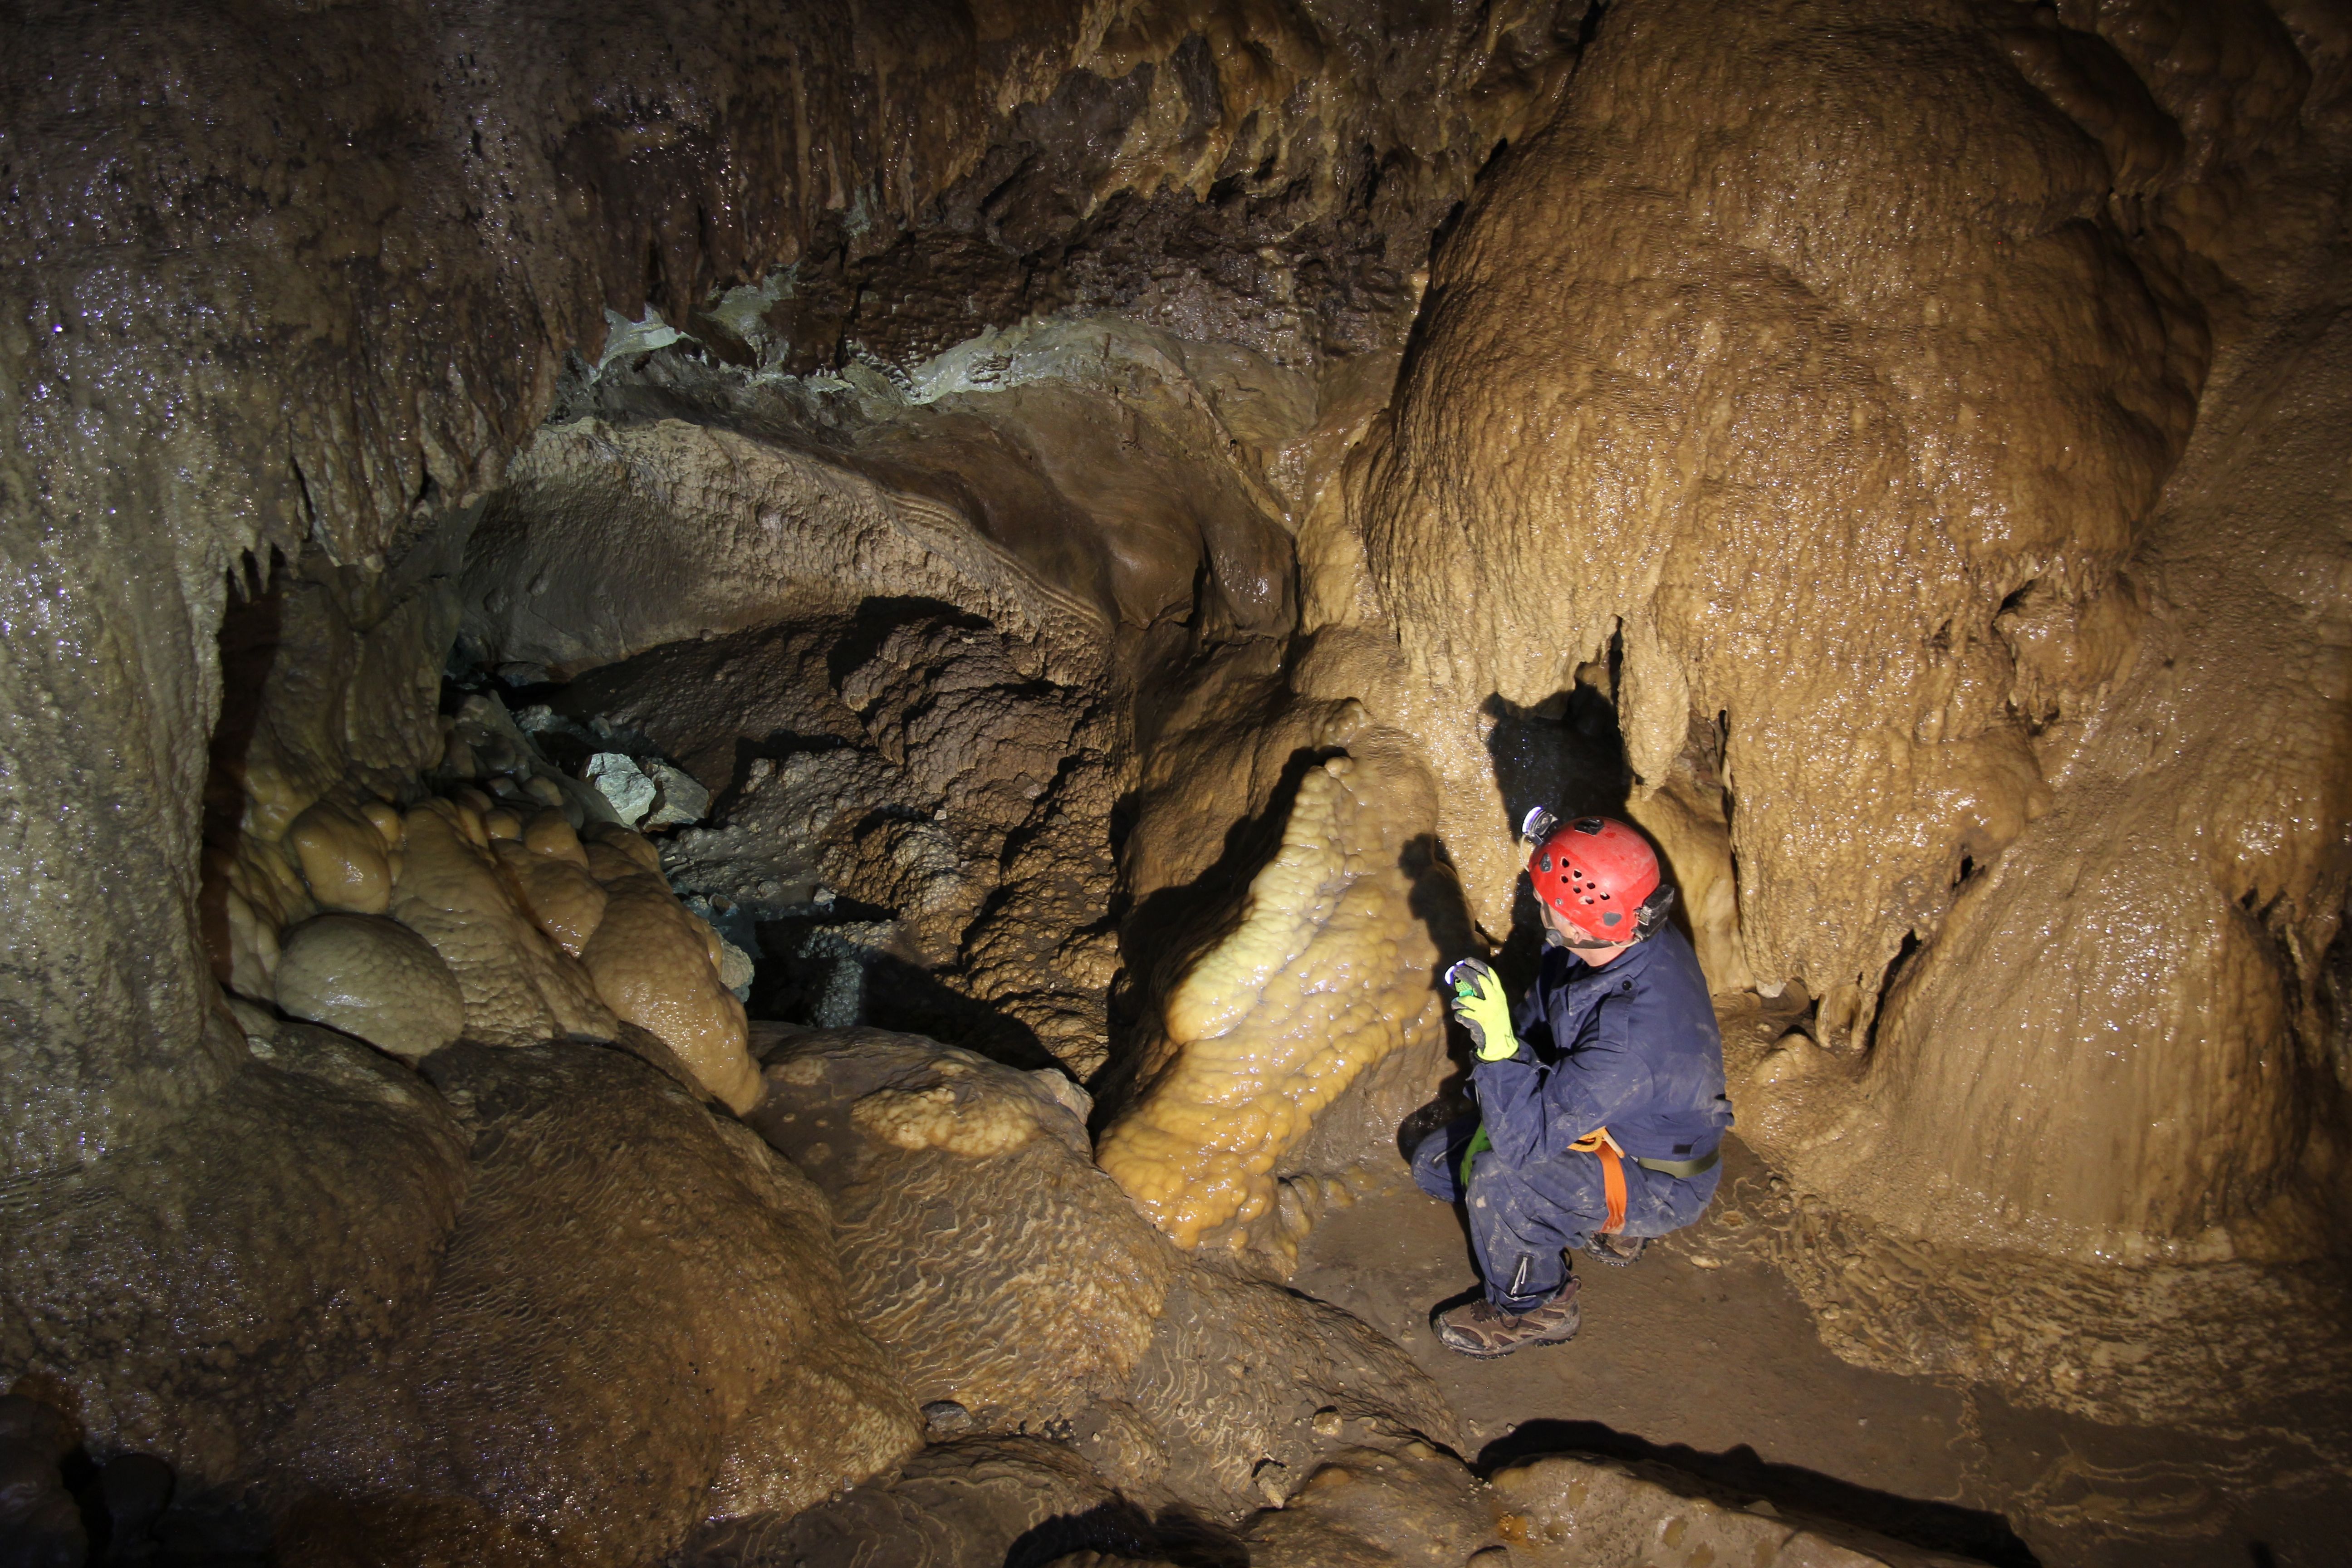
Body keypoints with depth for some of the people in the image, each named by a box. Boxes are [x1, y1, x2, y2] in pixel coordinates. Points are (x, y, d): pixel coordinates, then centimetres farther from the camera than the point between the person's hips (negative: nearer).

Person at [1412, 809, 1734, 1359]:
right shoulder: (1613, 943, -16)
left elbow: (1527, 1138, -39)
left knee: (1498, 1179, -33)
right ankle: (1594, 1222, 17)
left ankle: (1531, 1309, -4)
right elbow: (1539, 1017, 2)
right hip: (1603, 1126, 9)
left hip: (1658, 1184, -9)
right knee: (1435, 1162, 9)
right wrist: (1496, 1117, -1)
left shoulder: (1635, 1030, -42)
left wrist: (1499, 1049, -48)